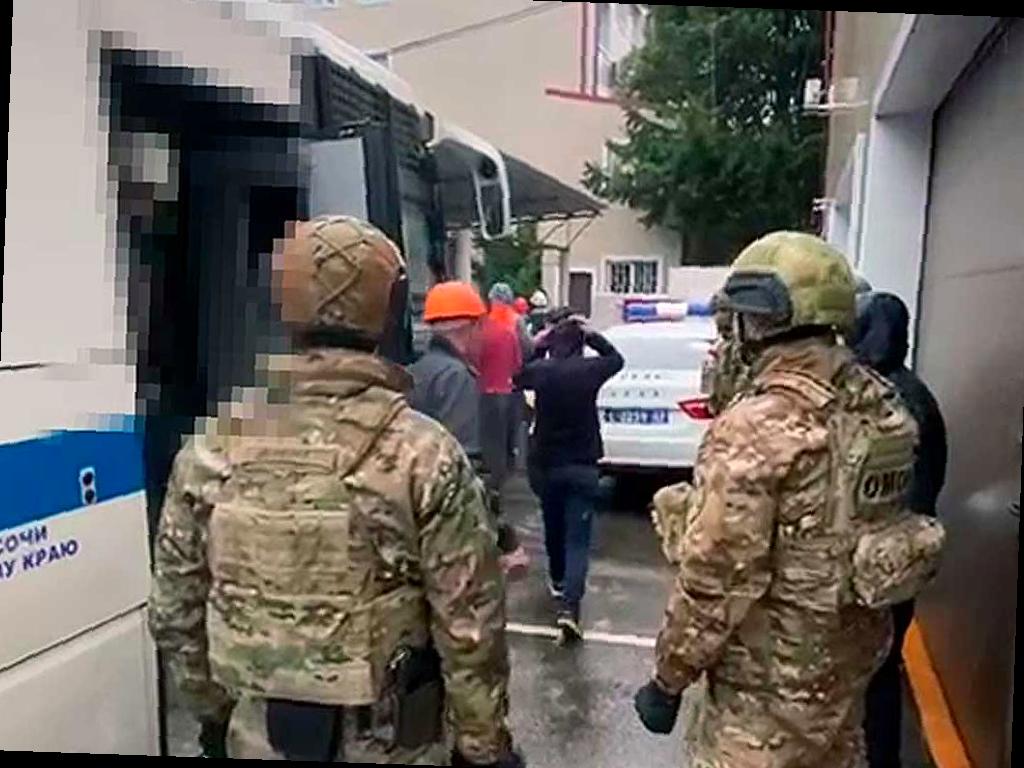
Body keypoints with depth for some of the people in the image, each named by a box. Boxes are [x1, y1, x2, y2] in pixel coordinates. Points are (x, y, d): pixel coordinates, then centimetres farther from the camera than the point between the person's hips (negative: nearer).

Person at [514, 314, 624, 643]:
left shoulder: (539, 370, -8)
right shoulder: (589, 369, -9)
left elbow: (518, 378, 16)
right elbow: (616, 358, 13)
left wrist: (536, 348, 12)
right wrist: (592, 334, 11)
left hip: (545, 464, 2)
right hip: (581, 466, -2)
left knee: (553, 526, 25)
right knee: (577, 539, -3)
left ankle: (558, 580, 44)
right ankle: (569, 605, -18)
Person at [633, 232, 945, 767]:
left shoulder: (757, 427, -26)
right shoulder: (880, 404, -1)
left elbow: (715, 576, -24)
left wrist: (668, 677, -13)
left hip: (774, 674, -7)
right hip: (851, 651, 8)